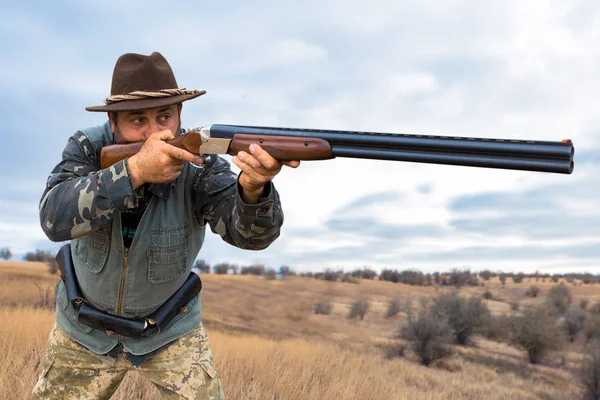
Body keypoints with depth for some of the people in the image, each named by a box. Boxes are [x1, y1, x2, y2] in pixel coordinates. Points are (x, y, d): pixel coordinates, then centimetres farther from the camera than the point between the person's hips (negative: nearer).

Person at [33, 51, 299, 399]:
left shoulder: (199, 165, -23)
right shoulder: (88, 149, -18)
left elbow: (251, 233, -36)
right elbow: (55, 218, -34)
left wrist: (253, 187, -59)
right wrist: (135, 170, -47)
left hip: (170, 330, -1)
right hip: (85, 328, 2)